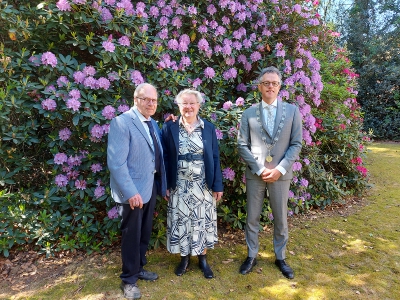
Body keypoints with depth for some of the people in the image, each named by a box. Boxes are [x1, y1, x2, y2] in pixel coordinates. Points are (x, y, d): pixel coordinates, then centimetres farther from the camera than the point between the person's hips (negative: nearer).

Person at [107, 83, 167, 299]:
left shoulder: (153, 124, 10)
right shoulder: (121, 122, -15)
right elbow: (116, 162, -22)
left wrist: (162, 183, 7)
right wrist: (130, 192, -25)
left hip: (151, 187, 8)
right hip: (133, 191, -7)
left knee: (145, 233, 20)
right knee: (131, 236, 8)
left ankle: (139, 268, 40)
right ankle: (128, 279, 27)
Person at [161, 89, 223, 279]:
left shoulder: (208, 128, 1)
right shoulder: (169, 128, -2)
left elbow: (215, 158, 1)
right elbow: (165, 158, 0)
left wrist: (218, 185, -2)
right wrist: (165, 185, -4)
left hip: (203, 185, 1)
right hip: (179, 185, 0)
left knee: (203, 220, 10)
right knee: (181, 221, 9)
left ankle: (203, 259, 29)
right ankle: (184, 258, 30)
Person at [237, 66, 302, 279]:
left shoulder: (292, 111, 2)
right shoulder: (249, 113, 1)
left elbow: (296, 144, -1)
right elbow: (242, 146, -2)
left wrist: (279, 169, -11)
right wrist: (260, 169, -11)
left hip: (281, 174, 0)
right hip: (254, 174, 0)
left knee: (281, 219, 12)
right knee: (252, 218, 10)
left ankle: (280, 258, 31)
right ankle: (251, 256, 28)